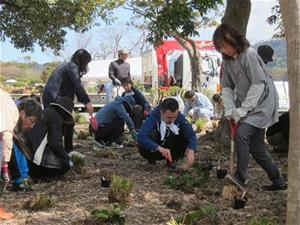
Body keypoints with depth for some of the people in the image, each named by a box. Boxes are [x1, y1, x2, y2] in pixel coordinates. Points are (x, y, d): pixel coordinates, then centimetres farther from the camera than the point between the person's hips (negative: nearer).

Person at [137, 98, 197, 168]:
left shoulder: (180, 117, -22)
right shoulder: (153, 117, -31)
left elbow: (191, 135, -25)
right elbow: (141, 137, -44)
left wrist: (191, 151, -45)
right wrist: (160, 148, -56)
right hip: (155, 149, -3)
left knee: (184, 134, -23)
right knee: (143, 148, -34)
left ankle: (172, 160, -1)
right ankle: (151, 159, 2)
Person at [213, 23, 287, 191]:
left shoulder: (249, 54, -18)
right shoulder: (227, 61, 5)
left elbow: (258, 84, -22)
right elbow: (226, 86, 6)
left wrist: (242, 110, -21)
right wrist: (230, 110, -9)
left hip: (262, 103, -8)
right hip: (248, 106, 8)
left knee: (241, 133, -24)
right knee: (256, 147, 9)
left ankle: (240, 178, -18)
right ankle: (278, 182, 23)